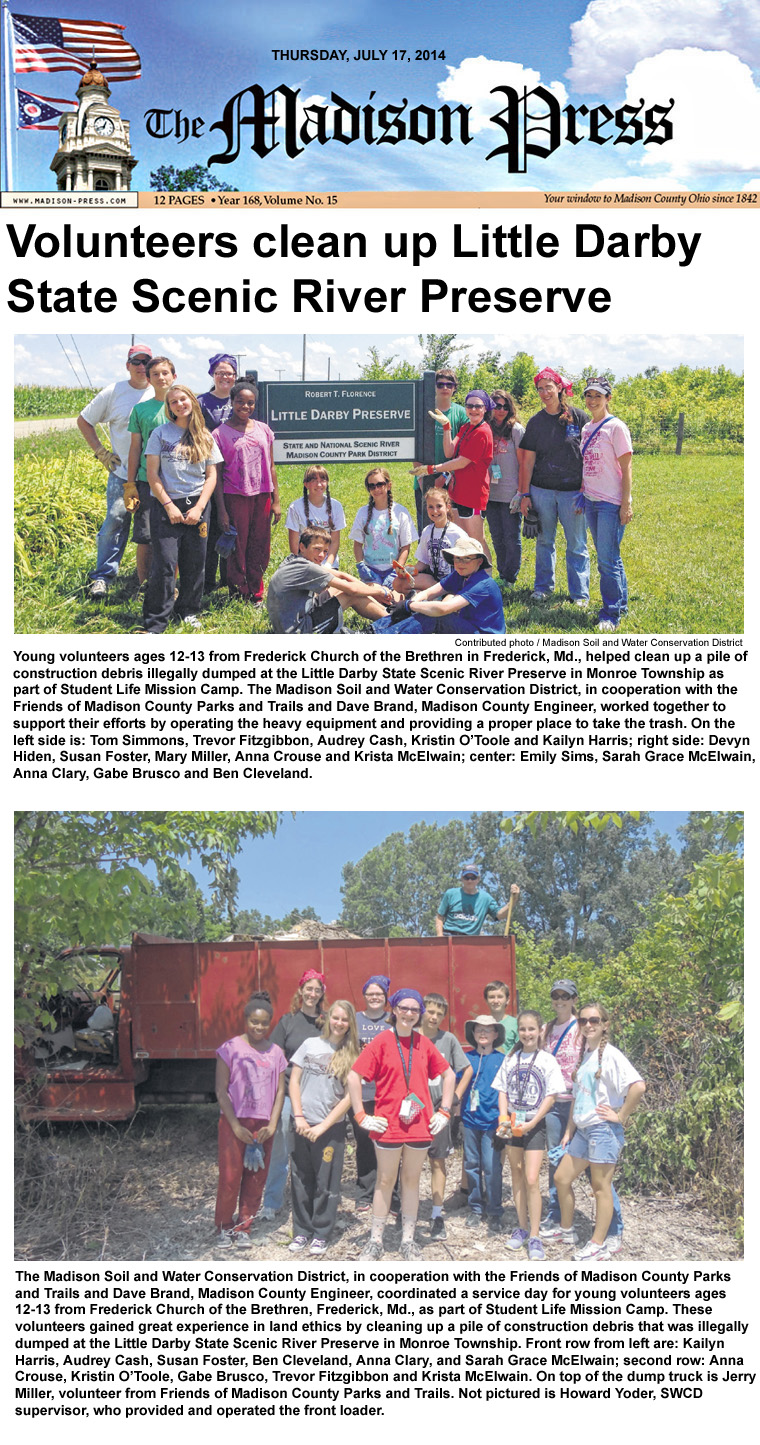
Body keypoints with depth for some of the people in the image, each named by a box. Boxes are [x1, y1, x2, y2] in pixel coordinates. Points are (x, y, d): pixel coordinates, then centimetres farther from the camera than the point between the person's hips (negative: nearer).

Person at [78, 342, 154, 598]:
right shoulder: (113, 392, 2)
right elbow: (83, 421, 11)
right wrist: (100, 451, 3)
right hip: (122, 473, -1)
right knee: (114, 523, -6)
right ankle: (102, 576, 2)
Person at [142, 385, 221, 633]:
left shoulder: (205, 437, 9)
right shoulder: (160, 433, 3)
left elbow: (211, 475, 7)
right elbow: (152, 474, -1)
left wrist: (199, 507, -5)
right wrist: (169, 506, -9)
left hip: (197, 505, 3)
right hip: (166, 505, -3)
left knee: (195, 563, 6)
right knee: (164, 564, -9)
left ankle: (188, 611, 25)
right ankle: (155, 623, -3)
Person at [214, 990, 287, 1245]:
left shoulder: (275, 1053, 7)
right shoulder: (231, 1048, -4)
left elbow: (280, 1091, 8)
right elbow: (221, 1091, -6)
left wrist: (272, 1125, -5)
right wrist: (236, 1126, -11)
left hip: (262, 1126, 3)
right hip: (234, 1122, -3)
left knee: (256, 1179, 4)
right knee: (230, 1176, -3)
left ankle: (243, 1227, 17)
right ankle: (224, 1227, 14)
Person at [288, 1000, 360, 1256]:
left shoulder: (352, 1056, 0)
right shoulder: (310, 1045, 4)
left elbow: (349, 1097, -3)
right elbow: (294, 1082, 5)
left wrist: (323, 1126, -9)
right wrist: (299, 1117, -5)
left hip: (331, 1127, -2)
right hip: (301, 1125, 2)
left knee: (326, 1183, 2)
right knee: (301, 1180, 8)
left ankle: (322, 1233, 15)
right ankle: (302, 1230, 21)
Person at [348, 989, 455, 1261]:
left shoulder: (424, 1044, 5)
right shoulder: (382, 1042, -5)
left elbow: (448, 1075, 16)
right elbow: (354, 1077, -7)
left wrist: (444, 1111, 9)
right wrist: (361, 1116, -10)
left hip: (420, 1125, 3)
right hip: (388, 1125, -3)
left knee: (412, 1180, 10)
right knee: (385, 1181, 4)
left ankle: (408, 1240, 17)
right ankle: (376, 1241, 11)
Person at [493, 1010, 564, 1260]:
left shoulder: (547, 1060, -5)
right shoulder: (511, 1059, 5)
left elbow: (551, 1096, -7)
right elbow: (503, 1091, 8)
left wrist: (531, 1124, -13)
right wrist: (503, 1119, -7)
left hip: (535, 1124, -4)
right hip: (513, 1123, 4)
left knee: (531, 1180, -10)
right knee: (517, 1178, 9)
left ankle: (534, 1237, -5)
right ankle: (522, 1227, 22)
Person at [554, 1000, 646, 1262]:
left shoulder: (610, 1055, -13)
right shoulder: (584, 1055, 12)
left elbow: (639, 1086, -25)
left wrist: (620, 1116, -18)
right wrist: (569, 1131, 16)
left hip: (604, 1129, -9)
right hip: (582, 1129, 9)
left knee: (601, 1186, -1)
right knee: (561, 1178, 13)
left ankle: (599, 1245, 9)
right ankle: (567, 1231, 30)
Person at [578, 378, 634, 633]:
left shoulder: (616, 427, -10)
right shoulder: (586, 428, 11)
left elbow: (626, 467, -11)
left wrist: (626, 503, -14)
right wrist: (581, 495, 15)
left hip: (611, 503, -7)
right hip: (591, 501, 7)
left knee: (607, 559, -8)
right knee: (607, 557, 13)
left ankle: (611, 614, -1)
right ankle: (621, 604, 24)